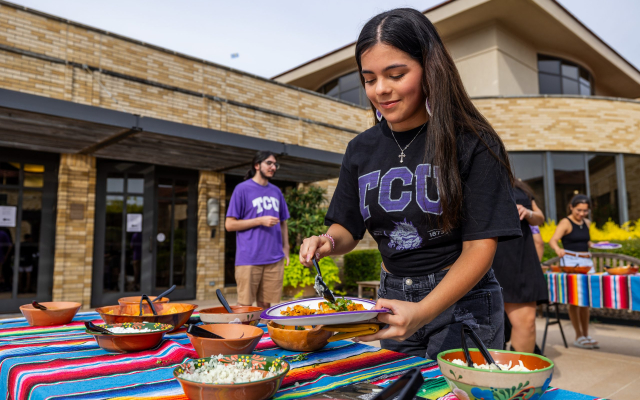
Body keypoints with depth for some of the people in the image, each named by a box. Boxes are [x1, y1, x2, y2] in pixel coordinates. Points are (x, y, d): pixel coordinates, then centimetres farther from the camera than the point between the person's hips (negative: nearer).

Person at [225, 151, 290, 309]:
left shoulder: (276, 192, 14)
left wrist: (285, 248, 9)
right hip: (249, 259, -4)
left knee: (265, 304, 9)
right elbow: (229, 224, -5)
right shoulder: (242, 189, -2)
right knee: (245, 306, 2)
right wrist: (261, 221, -12)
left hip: (274, 259, 5)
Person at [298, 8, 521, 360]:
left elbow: (480, 245, -16)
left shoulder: (471, 142, -13)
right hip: (393, 298, 4)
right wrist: (328, 242, -16)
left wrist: (423, 312, -29)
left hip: (460, 301, -4)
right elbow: (347, 228, 8)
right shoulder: (361, 149, 2)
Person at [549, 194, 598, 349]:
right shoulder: (566, 223, -6)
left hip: (587, 262, 6)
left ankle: (586, 335, 17)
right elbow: (553, 240, -21)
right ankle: (579, 337, 4)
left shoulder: (587, 223, 14)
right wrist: (558, 249, -41)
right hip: (570, 262, -6)